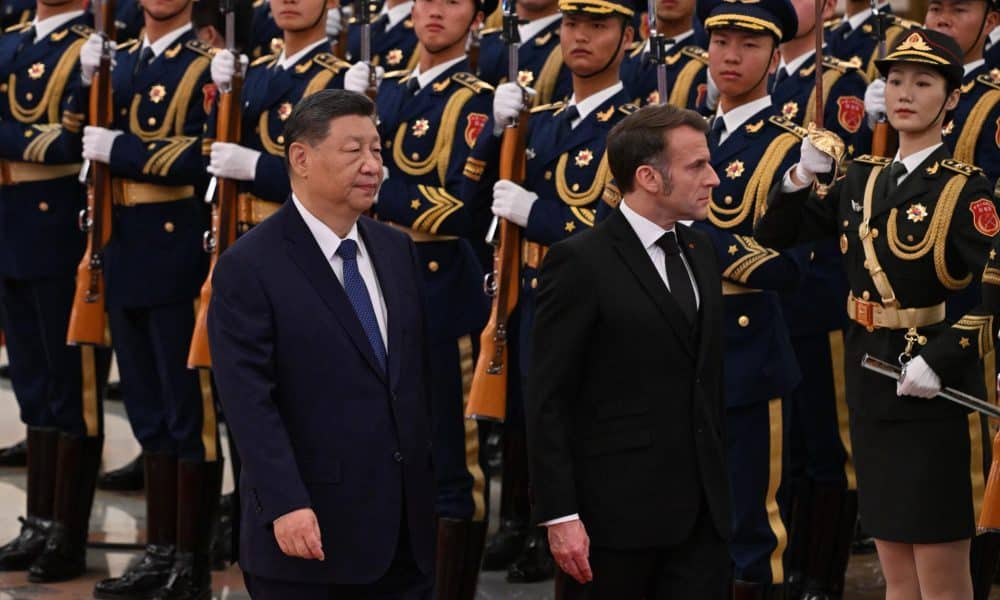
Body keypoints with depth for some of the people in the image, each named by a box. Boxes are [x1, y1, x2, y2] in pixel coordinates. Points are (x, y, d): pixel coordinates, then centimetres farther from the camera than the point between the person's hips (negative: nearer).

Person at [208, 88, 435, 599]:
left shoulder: (397, 250, 12)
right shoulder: (248, 268, -9)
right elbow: (249, 400, -16)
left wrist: (439, 484, 13)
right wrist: (285, 505, -24)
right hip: (312, 533, -6)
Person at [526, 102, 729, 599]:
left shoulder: (699, 252, 13)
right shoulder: (580, 263, -10)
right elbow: (546, 402, -12)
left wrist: (717, 481, 15)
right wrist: (559, 516, -16)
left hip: (700, 512, 6)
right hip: (618, 516, -6)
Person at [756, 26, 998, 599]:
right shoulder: (864, 178, 9)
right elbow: (775, 234, 14)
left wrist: (939, 360, -24)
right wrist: (801, 176, -2)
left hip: (936, 387, -6)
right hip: (872, 380, 6)